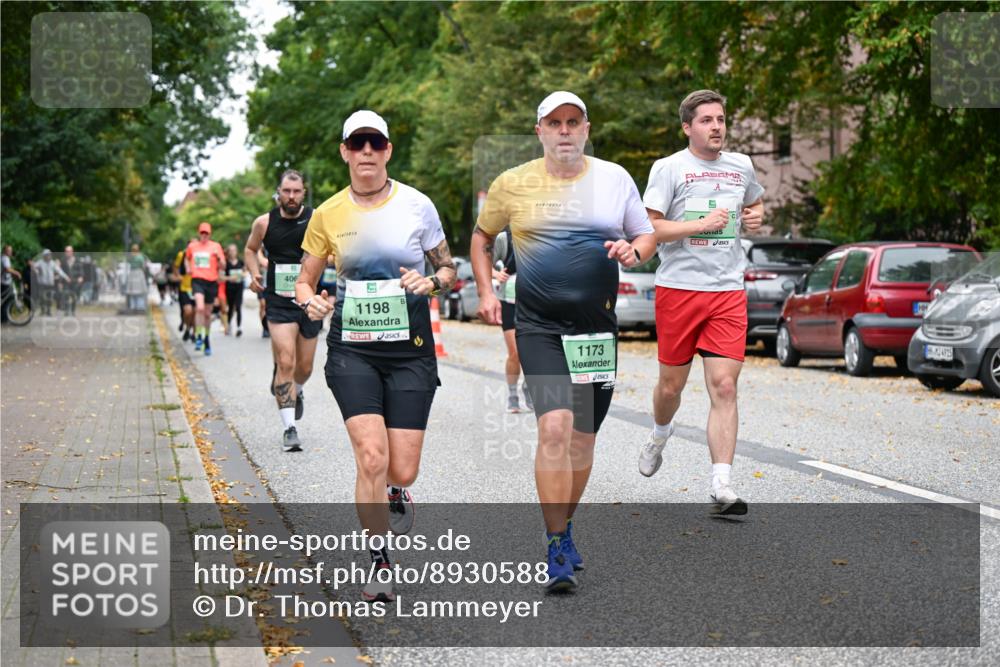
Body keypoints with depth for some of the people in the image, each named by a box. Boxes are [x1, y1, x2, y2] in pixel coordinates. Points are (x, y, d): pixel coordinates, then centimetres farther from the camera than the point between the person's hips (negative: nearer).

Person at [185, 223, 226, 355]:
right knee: (200, 308, -24)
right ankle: (198, 336, -17)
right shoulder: (192, 246, 10)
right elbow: (187, 259, 29)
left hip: (211, 281, 1)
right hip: (197, 280, -1)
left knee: (207, 313, 10)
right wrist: (188, 268, 10)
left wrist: (219, 257, -17)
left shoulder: (215, 246, 5)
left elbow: (223, 265, 3)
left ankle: (206, 338, 28)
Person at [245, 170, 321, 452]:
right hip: (279, 302, -1)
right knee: (286, 362, -14)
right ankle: (290, 429, -11)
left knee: (304, 368, 12)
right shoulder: (264, 223, -1)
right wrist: (254, 273, 0)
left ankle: (294, 391, 49)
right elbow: (250, 250, 18)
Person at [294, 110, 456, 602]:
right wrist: (311, 301, -11)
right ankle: (379, 558, 2)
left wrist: (430, 281, -13)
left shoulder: (417, 205, 0)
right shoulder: (328, 214, 3)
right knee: (371, 456, -16)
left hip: (410, 349, 0)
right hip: (352, 348, 0)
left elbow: (449, 270, 9)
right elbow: (304, 280, 11)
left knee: (402, 470, -3)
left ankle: (396, 493, 37)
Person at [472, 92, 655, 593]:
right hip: (539, 327, -3)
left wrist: (634, 251, -9)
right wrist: (485, 291, 5)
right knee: (554, 428, -18)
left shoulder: (615, 178, 6)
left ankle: (563, 526, 29)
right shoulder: (513, 184, 2)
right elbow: (481, 237, 16)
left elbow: (647, 236, 14)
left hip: (598, 328, 3)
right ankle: (557, 547, -13)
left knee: (583, 437, 8)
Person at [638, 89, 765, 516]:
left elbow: (755, 204, 32)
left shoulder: (741, 166, 12)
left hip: (728, 292, 2)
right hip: (678, 287, -2)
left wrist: (756, 217, 9)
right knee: (672, 383, 9)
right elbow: (647, 229, -10)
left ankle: (721, 486, -10)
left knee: (724, 386, -9)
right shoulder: (668, 168, -3)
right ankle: (660, 435, 43)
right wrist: (702, 223, -17)